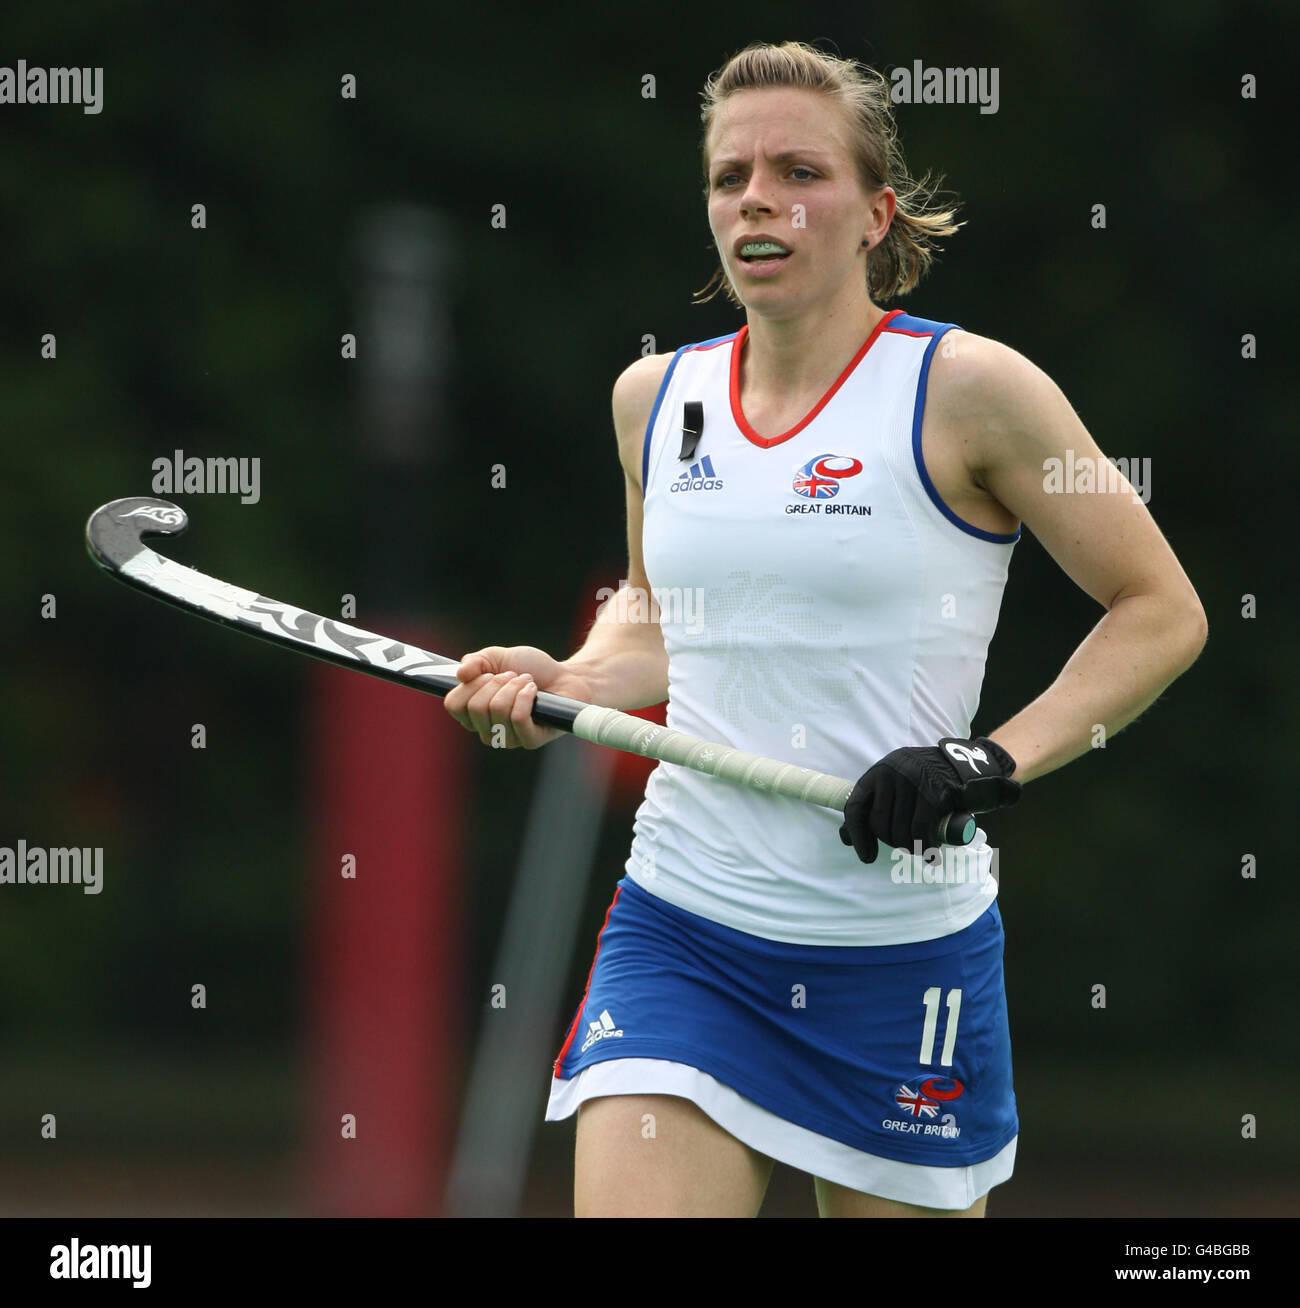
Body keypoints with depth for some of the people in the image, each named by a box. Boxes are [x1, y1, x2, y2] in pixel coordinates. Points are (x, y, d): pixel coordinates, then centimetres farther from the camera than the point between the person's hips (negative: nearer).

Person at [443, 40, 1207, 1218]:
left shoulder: (965, 390, -7)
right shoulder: (656, 396, 8)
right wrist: (559, 685, 4)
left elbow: (1162, 612, -3)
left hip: (905, 944, -3)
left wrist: (998, 761, -15)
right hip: (681, 934, 3)